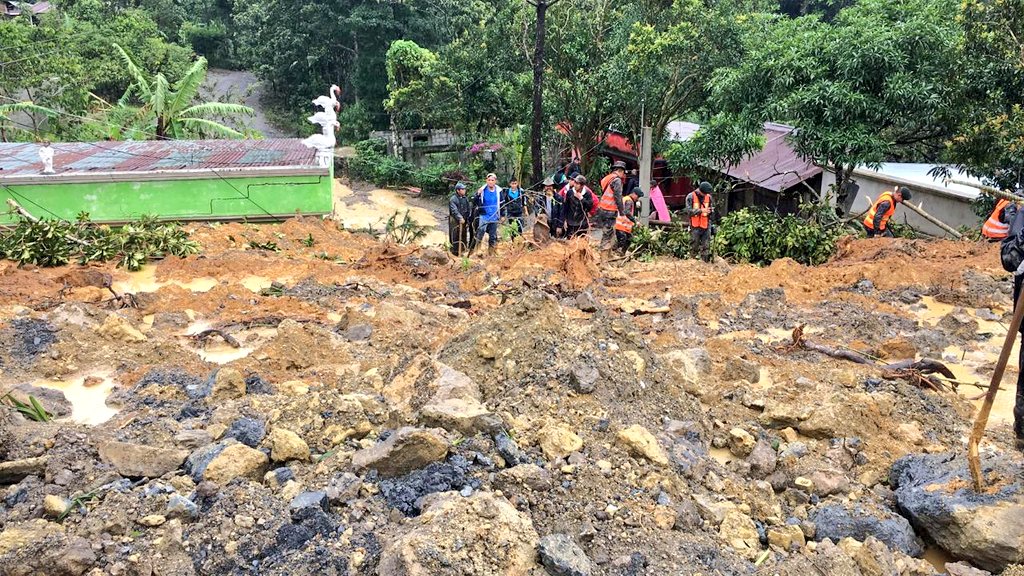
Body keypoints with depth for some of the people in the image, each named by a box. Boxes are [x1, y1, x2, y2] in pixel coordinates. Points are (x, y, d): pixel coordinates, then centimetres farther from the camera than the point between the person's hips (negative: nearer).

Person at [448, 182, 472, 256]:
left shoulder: (465, 198, 9)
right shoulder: (453, 199, -12)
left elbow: (469, 209, 14)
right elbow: (454, 210, -21)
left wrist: (468, 219, 7)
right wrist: (460, 218, -30)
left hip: (464, 220, 6)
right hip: (455, 221, -6)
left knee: (464, 235, 12)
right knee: (455, 236, -2)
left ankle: (463, 249, 25)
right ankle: (455, 251, 7)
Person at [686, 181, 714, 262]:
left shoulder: (708, 197, 8)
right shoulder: (691, 197, -6)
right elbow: (689, 211, -14)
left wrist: (711, 210, 1)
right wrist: (701, 210, -23)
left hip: (706, 226, 4)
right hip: (695, 227, -4)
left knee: (706, 247, 1)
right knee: (694, 247, 2)